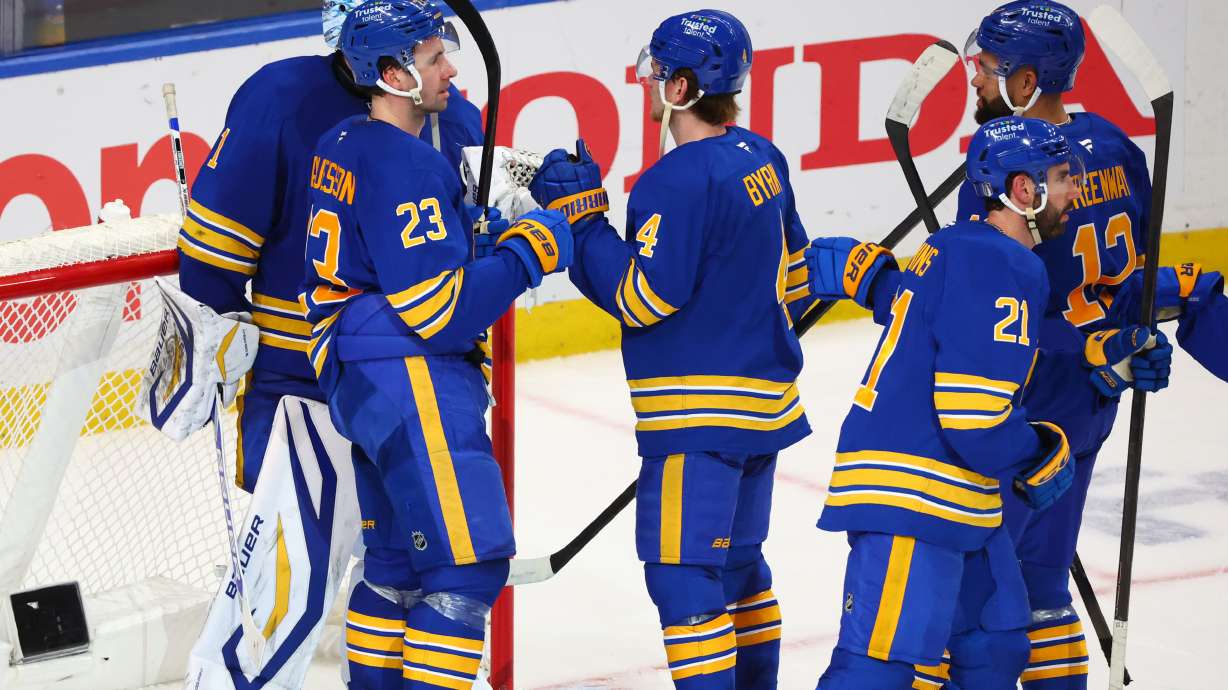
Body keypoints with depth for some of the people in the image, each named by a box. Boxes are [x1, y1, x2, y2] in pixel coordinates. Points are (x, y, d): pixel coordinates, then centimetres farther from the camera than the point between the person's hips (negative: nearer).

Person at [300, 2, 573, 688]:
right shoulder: (403, 166, -18)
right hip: (410, 382, -10)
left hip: (359, 381, 10)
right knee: (469, 563, -9)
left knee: (401, 560, 19)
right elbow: (442, 314, -20)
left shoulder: (343, 148, 12)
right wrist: (529, 249, -10)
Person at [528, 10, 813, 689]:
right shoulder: (761, 158, 8)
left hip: (700, 414, -10)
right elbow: (792, 270, 17)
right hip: (764, 398, 10)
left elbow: (642, 298, -20)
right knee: (737, 565, 20)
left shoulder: (679, 179, -21)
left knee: (682, 575, -6)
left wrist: (579, 214, -14)